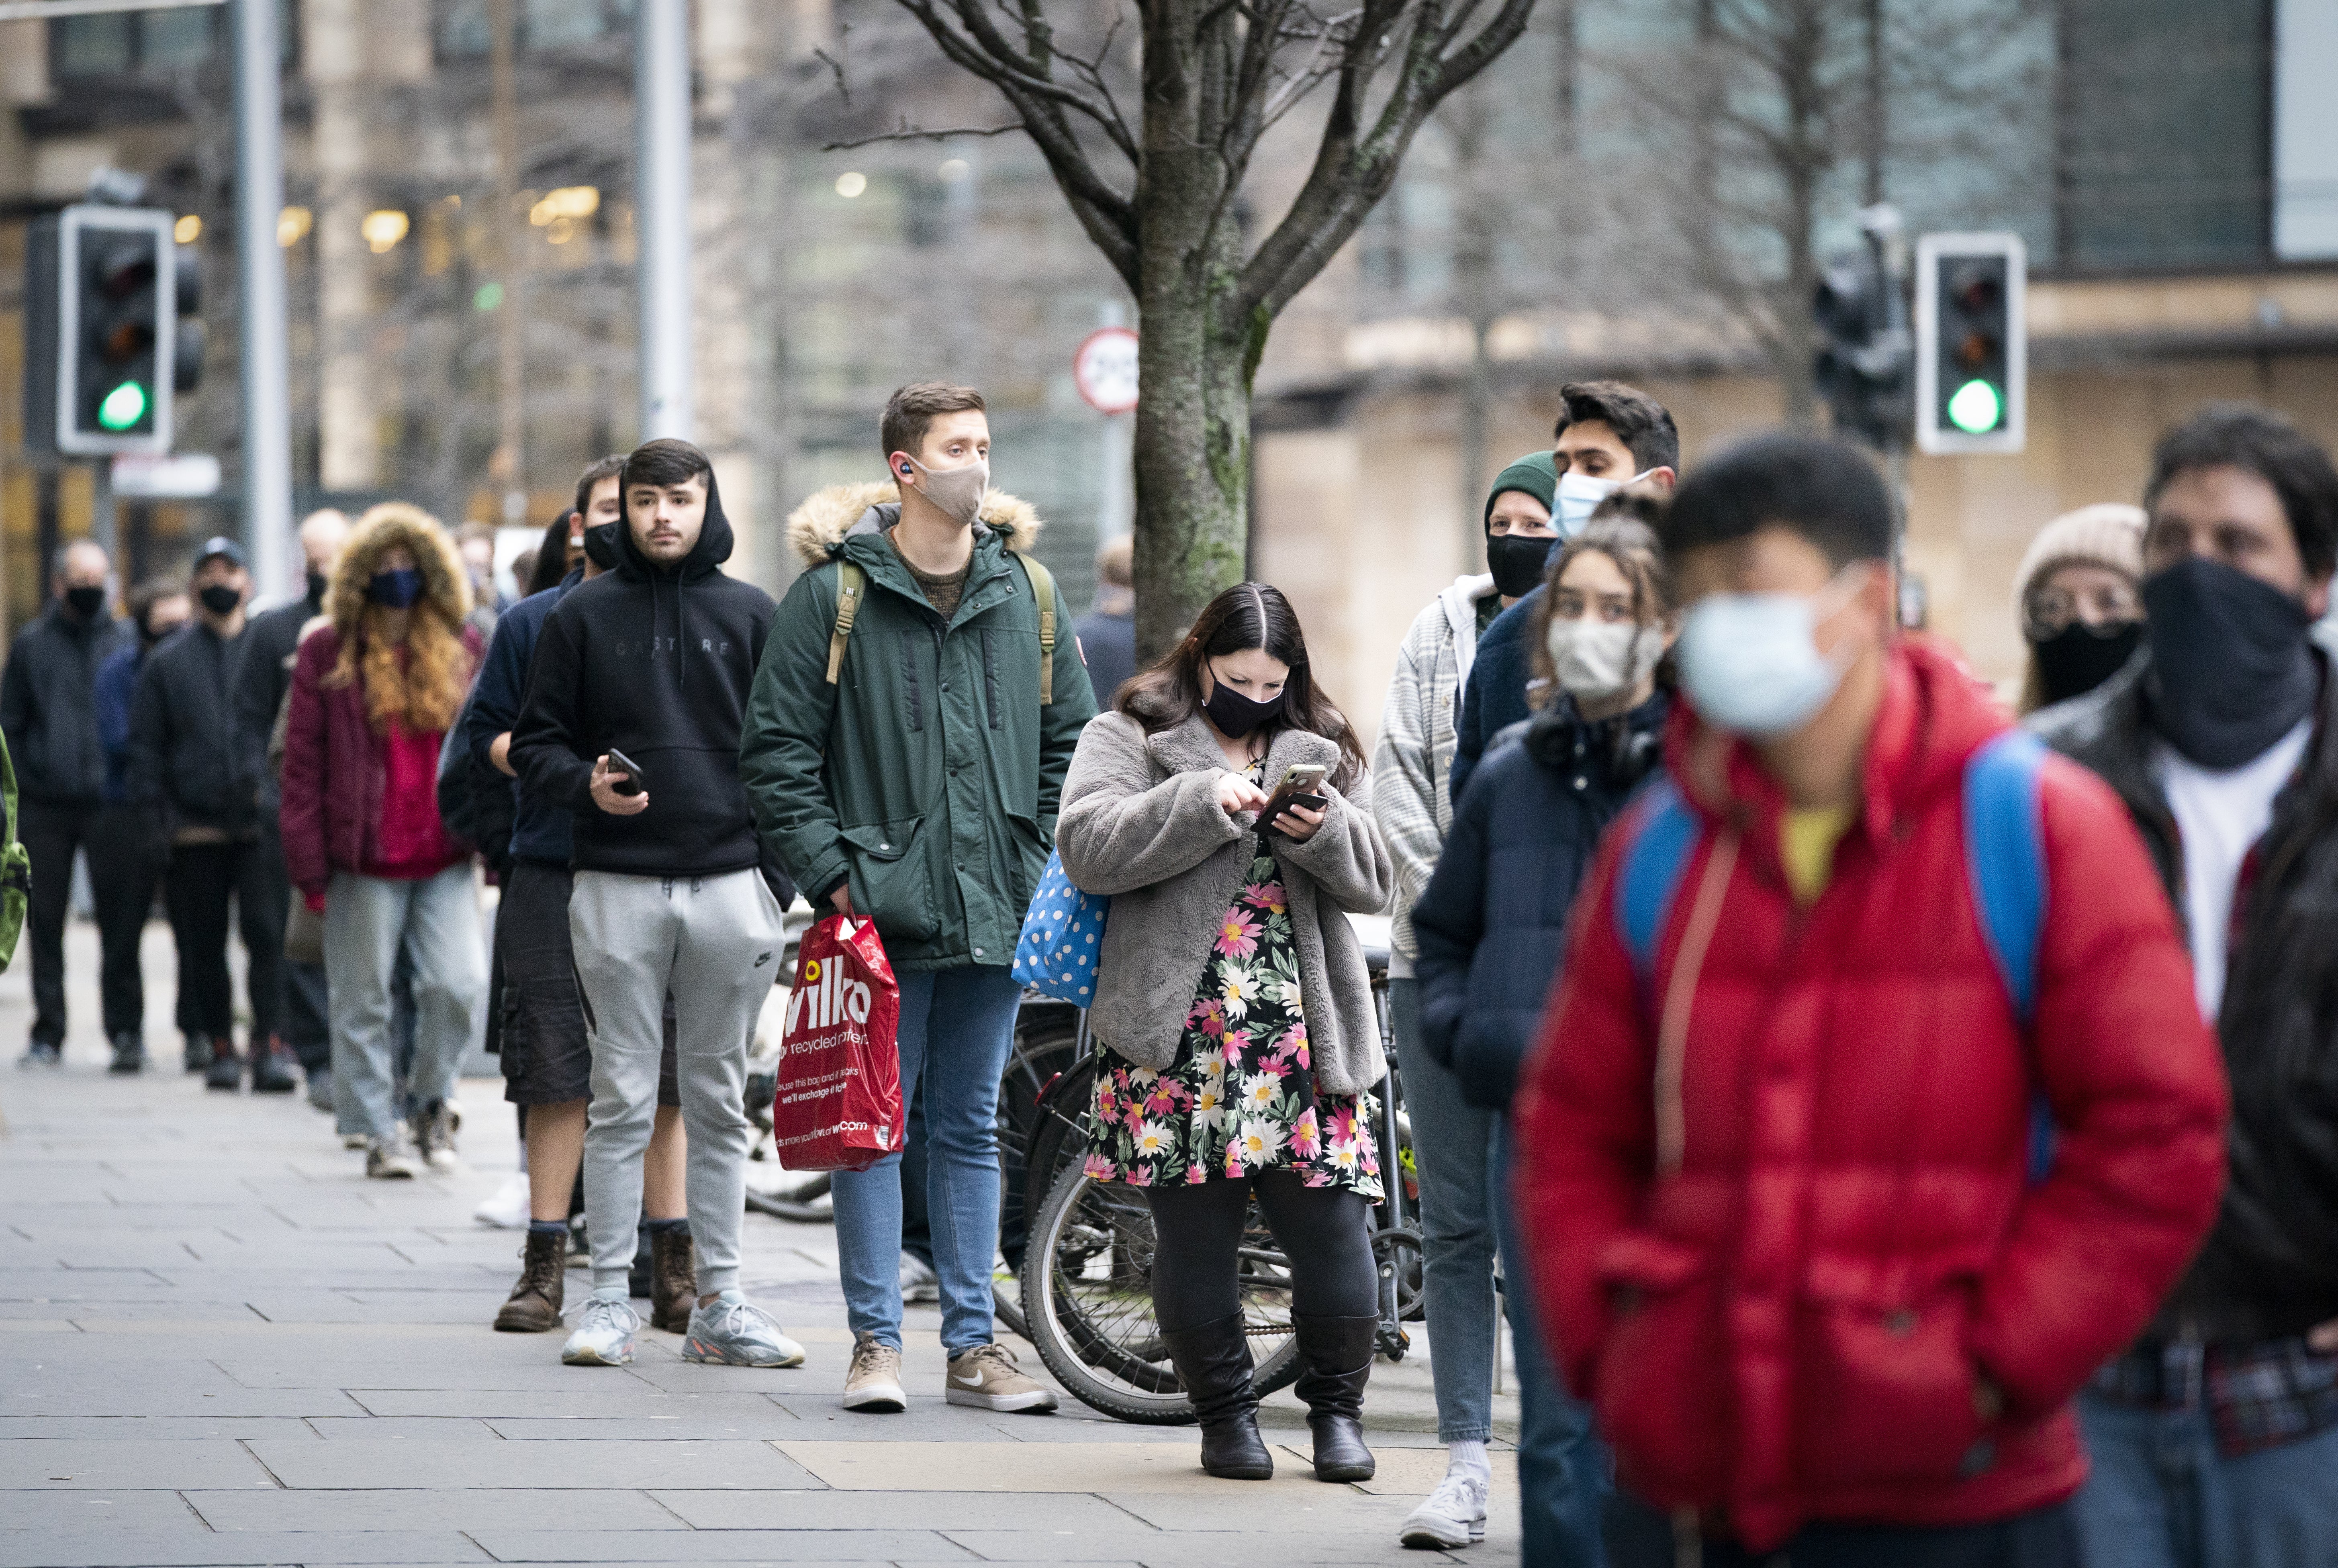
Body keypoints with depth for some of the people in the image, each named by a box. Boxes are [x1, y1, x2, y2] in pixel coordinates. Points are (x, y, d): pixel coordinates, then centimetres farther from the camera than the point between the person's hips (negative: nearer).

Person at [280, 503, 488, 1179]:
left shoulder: (462, 648, 9)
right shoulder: (328, 652, 1)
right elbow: (302, 762, 0)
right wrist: (309, 863, -4)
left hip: (445, 858, 1)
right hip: (364, 861, -1)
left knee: (459, 985, -9)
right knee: (362, 1001, 4)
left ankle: (432, 1100, 15)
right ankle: (381, 1130, 15)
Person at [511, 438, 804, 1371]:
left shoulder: (751, 617, 9)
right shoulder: (582, 617, 6)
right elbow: (535, 745, 7)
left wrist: (780, 883, 2)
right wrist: (586, 786, -15)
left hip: (731, 883, 1)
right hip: (617, 886, -1)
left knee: (719, 1103, 6)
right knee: (622, 1101, 0)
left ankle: (719, 1302, 10)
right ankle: (610, 1298, 4)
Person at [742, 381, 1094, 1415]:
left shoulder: (1028, 592, 8)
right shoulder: (836, 592, -3)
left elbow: (1071, 740, 15)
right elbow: (777, 751, -3)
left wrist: (1044, 863, 4)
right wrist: (832, 873, -9)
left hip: (997, 907, 4)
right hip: (881, 905, -3)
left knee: (970, 1125, 10)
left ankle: (972, 1346, 13)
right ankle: (875, 1341, 5)